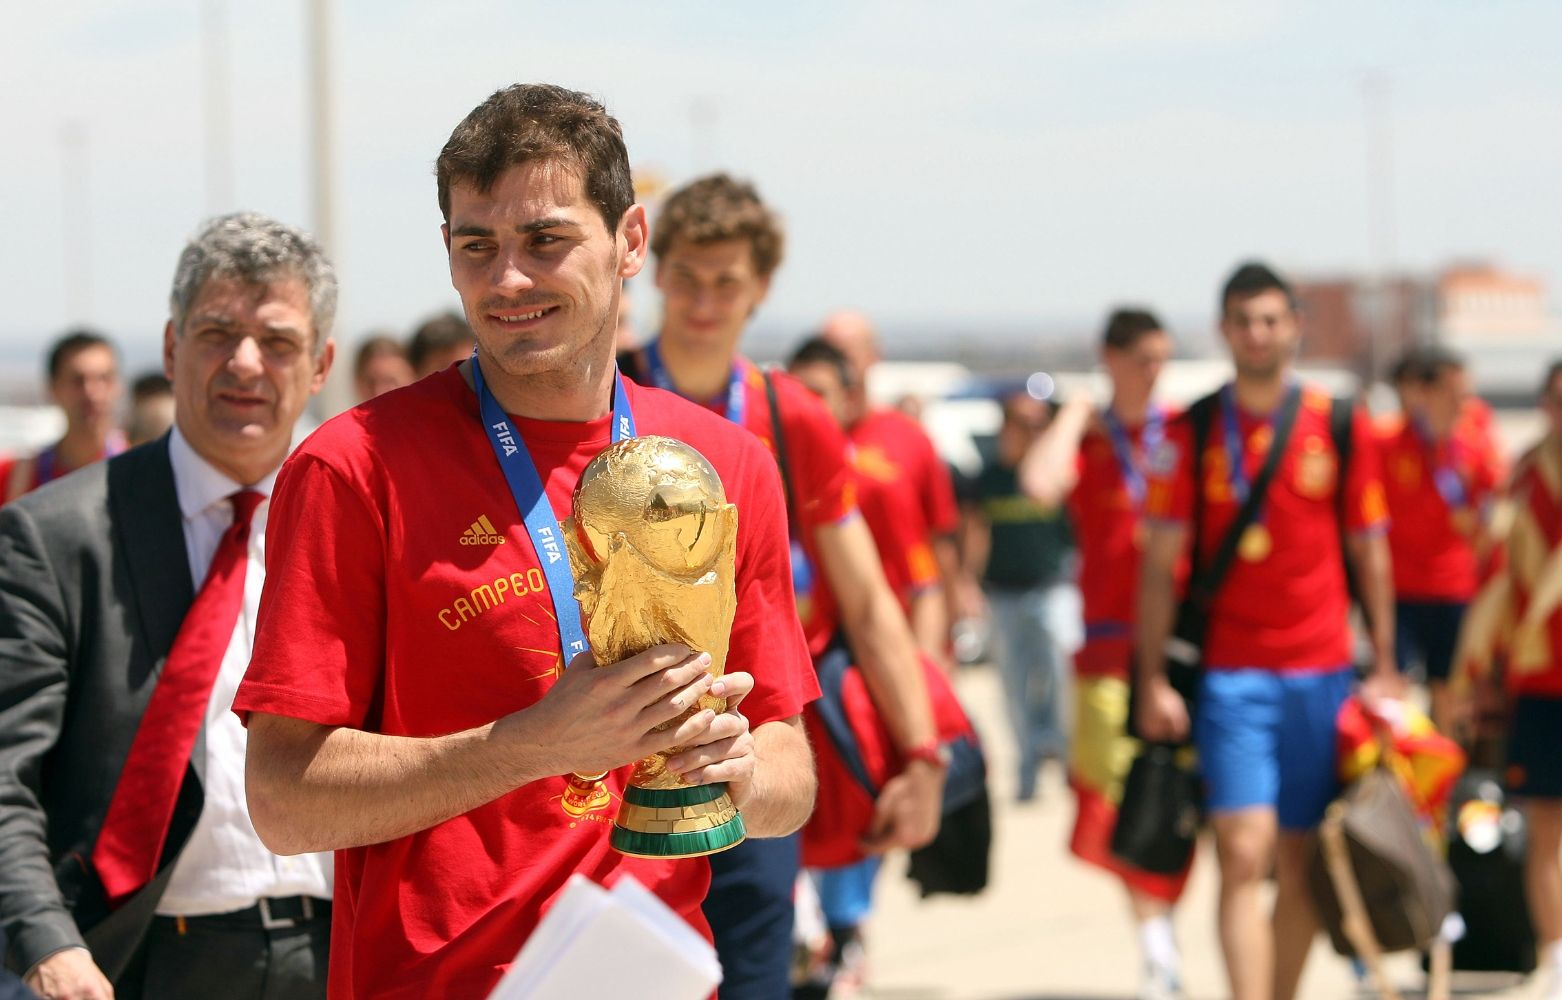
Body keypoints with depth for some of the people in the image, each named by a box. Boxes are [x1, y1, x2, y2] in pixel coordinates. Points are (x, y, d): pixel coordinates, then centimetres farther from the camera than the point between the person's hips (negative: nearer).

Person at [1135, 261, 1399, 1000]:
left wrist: (1383, 669, 6)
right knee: (1244, 855, -13)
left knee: (1300, 864, 6)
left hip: (1321, 673, 2)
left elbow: (1369, 553, 9)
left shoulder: (1343, 427, 4)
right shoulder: (1190, 433, 1)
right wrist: (1153, 679, -4)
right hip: (1229, 673, -2)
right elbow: (1160, 563, 2)